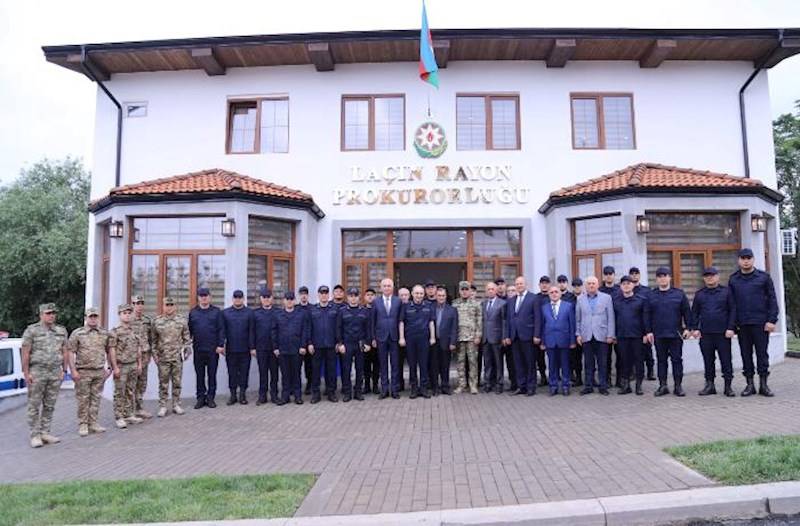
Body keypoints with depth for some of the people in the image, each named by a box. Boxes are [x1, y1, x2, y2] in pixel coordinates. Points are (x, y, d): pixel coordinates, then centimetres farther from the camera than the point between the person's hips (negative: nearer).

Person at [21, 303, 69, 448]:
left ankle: (45, 432, 16)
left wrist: (64, 370, 6)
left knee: (49, 405, 8)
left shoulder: (61, 330, 9)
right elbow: (25, 353, -5)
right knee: (34, 406, 1)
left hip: (55, 373, 4)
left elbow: (65, 352, 11)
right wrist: (26, 373, -9)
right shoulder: (31, 330, -3)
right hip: (37, 372, -4)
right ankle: (35, 435, 7)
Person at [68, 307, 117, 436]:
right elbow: (71, 353, -5)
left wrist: (115, 367, 9)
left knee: (96, 398, 9)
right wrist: (73, 370, -12)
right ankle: (82, 425, 12)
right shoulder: (77, 333, -3)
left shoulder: (105, 333, 8)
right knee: (83, 399, 2)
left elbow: (110, 351, 13)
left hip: (100, 372, 4)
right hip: (83, 372, -3)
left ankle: (93, 423, 18)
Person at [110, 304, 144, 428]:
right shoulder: (115, 331, -7)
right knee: (119, 393, 1)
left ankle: (129, 415, 22)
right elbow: (112, 350, -10)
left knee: (131, 392, 12)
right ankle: (119, 417, 8)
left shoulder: (135, 330, 9)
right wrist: (115, 367, -14)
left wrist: (139, 363, 10)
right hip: (121, 365, -5)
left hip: (133, 365, 5)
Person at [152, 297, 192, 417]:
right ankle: (162, 407, 13)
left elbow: (187, 337, 8)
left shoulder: (182, 320, 2)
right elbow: (154, 340, 5)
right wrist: (155, 353, 0)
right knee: (163, 383, 5)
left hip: (177, 357, 1)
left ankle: (176, 405, 17)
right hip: (163, 357, -1)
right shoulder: (157, 321, 1)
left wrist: (186, 348, -3)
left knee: (177, 382, 7)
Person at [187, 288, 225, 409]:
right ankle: (200, 397, 16)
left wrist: (221, 345, -8)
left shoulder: (216, 311, 1)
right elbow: (189, 330, 9)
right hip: (198, 349, 2)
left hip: (213, 349, -2)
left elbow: (221, 329, -2)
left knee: (212, 374, 5)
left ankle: (210, 397, 14)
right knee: (199, 375, 7)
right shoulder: (193, 312, 7)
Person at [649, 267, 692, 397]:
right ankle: (663, 385, 13)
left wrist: (687, 328, -4)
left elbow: (687, 312, 4)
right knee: (661, 360, 7)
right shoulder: (651, 295, 6)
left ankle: (678, 386, 10)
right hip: (658, 334, 1)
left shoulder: (679, 294, 4)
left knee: (677, 359, 3)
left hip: (676, 334, -1)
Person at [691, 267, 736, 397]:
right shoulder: (699, 294, 11)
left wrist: (731, 328, -8)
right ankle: (709, 385, 14)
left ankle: (728, 386, 8)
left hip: (723, 333, -2)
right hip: (705, 333, 3)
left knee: (726, 360, 1)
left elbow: (733, 310, 0)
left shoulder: (726, 291, 4)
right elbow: (694, 312, 12)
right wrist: (695, 328, 2)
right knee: (708, 360, 7)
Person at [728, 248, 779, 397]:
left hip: (761, 323, -2)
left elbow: (772, 299, -1)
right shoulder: (733, 279, 7)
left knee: (762, 353, 3)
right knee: (746, 354, 6)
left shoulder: (764, 277, 1)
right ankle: (750, 384, 14)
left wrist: (772, 320, -8)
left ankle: (763, 384, 12)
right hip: (742, 324, 2)